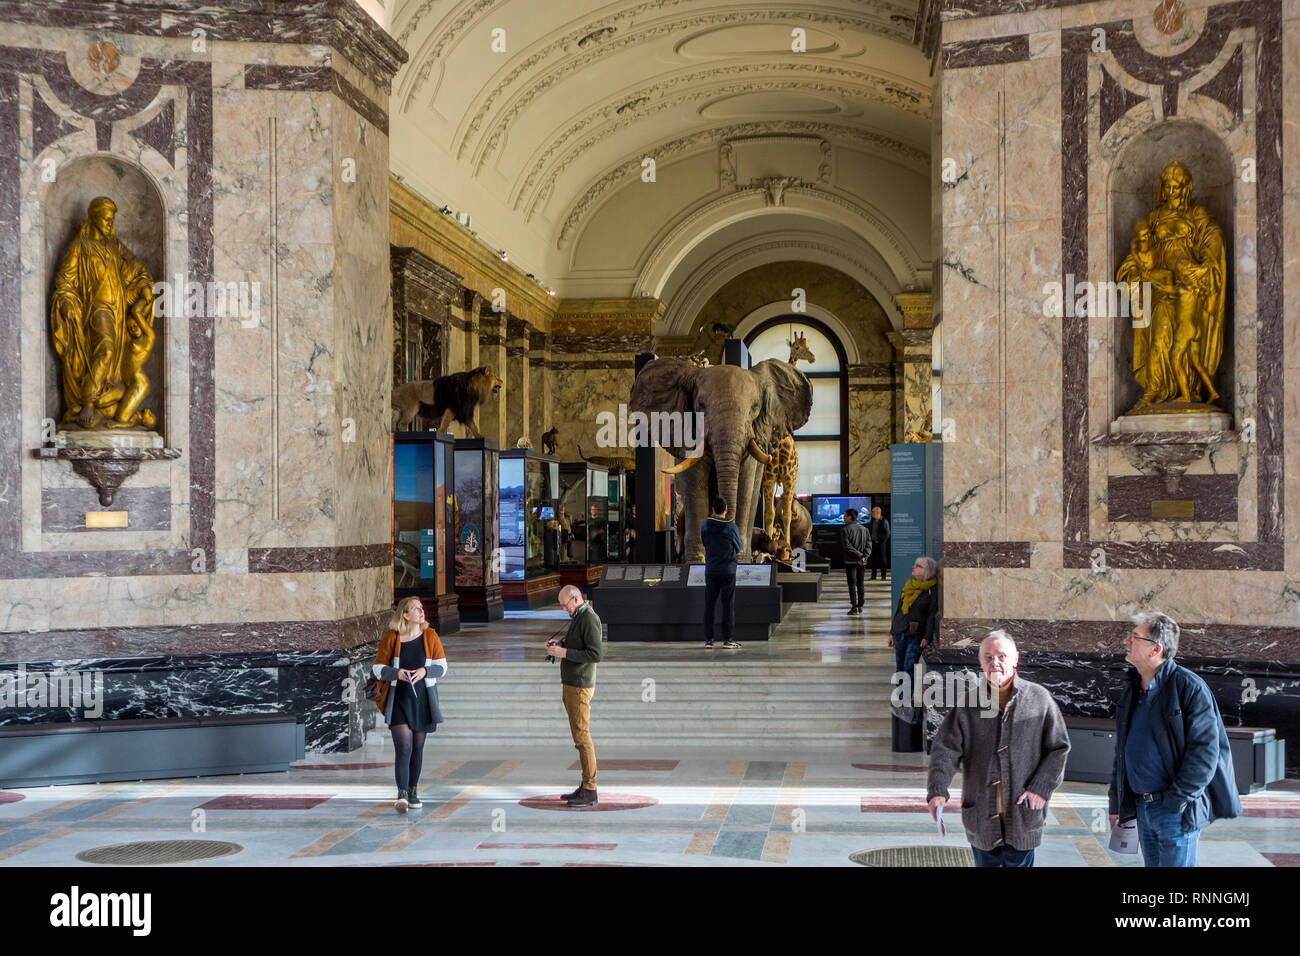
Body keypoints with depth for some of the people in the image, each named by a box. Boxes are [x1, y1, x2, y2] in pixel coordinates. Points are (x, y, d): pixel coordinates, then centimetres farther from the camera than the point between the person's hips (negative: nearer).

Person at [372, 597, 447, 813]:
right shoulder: (390, 638, -2)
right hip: (398, 700, -3)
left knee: (417, 747, 9)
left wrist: (425, 671, -17)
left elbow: (442, 667, 2)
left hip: (422, 700, 3)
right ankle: (401, 795, -21)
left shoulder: (430, 636, 3)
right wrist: (396, 673, -19)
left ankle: (413, 792, 22)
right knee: (403, 747, -14)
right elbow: (378, 669, 0)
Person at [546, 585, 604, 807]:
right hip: (570, 685, 10)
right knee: (580, 736, 12)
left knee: (582, 737, -9)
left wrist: (564, 653, -22)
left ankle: (590, 793, -7)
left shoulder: (589, 619, -17)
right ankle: (586, 787, 16)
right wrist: (559, 645, 9)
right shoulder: (578, 618, 15)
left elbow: (595, 655, -23)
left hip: (580, 687, -10)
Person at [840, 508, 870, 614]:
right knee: (860, 584, 12)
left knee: (852, 584, -3)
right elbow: (869, 544, 2)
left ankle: (854, 607, -7)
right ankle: (860, 606, 12)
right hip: (862, 562, 5)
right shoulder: (864, 529, 9)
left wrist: (860, 555, -16)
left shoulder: (845, 530, -8)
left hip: (850, 561, -5)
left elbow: (846, 547, -16)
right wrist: (864, 556, -8)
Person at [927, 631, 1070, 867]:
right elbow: (945, 749, -4)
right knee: (986, 862, 13)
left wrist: (1041, 788, -7)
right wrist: (937, 790, -20)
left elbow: (1059, 748, 3)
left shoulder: (1039, 699, -2)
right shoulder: (968, 704, 0)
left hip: (1023, 813, -1)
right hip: (982, 815, 1)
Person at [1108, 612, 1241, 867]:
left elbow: (1205, 750, -15)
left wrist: (1176, 800, -17)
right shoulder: (1132, 689, 12)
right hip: (1142, 807, 7)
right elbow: (1122, 751, 19)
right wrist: (1116, 803, 15)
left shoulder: (1189, 687, -11)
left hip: (1178, 810, -7)